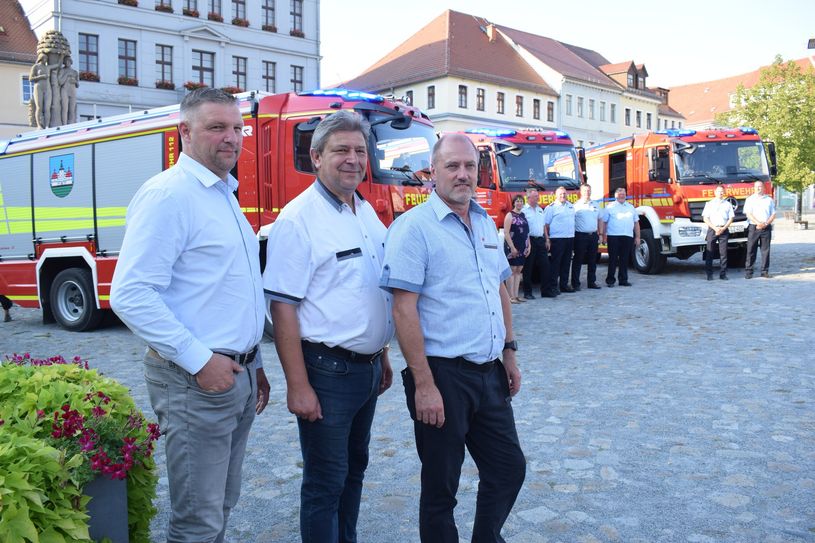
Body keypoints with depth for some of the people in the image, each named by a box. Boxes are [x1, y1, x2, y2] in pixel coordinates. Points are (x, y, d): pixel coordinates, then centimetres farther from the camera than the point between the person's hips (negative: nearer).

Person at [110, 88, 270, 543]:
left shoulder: (225, 195, 15)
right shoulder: (168, 194, -14)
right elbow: (131, 295, -21)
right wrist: (200, 360, -21)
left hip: (238, 375, 9)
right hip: (196, 381, -9)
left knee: (222, 505, 19)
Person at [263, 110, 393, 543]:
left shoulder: (368, 213, 9)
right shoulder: (299, 219, -15)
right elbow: (283, 307, -18)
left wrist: (382, 357, 17)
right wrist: (298, 386, -21)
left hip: (367, 368, 8)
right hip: (327, 370, -8)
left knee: (354, 468, 20)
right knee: (326, 481, 5)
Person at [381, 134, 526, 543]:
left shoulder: (486, 224, 11)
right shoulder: (414, 226, -12)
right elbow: (404, 309, -17)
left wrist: (509, 352, 15)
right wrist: (424, 385, -19)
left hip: (489, 373, 7)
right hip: (444, 375, -7)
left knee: (509, 469, 17)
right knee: (441, 489, 8)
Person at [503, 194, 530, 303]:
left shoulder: (523, 216, 14)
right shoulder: (510, 215, -6)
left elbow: (527, 233, 18)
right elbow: (506, 233, -13)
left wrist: (528, 246, 10)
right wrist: (512, 247, -18)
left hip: (522, 248, 7)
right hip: (513, 247, -7)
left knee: (518, 271, 8)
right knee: (512, 271, -4)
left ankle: (516, 295, 13)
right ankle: (511, 296, -1)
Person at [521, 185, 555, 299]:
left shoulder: (540, 209, 17)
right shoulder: (524, 210, -7)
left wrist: (546, 239, 17)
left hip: (540, 240, 7)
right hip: (530, 241, -7)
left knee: (545, 265, 5)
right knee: (528, 267, 0)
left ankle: (545, 290, 12)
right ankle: (527, 292, 6)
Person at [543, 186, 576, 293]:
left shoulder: (571, 206, 15)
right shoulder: (551, 208, -5)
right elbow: (545, 225, -8)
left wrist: (573, 234, 15)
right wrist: (547, 240, -14)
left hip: (570, 238, 6)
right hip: (557, 239, -6)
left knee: (566, 263, 11)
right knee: (556, 263, -4)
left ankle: (564, 285, 19)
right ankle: (553, 286, 0)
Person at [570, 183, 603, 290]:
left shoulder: (595, 205, 13)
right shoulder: (576, 205, -5)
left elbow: (600, 220, 19)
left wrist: (600, 233, 12)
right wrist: (573, 234, -14)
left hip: (593, 236, 6)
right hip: (581, 236, -6)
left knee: (592, 260, 10)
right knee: (578, 260, -2)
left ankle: (591, 282, 19)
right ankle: (575, 283, 2)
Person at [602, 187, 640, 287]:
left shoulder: (631, 207, 17)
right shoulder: (610, 207, 5)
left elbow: (636, 223, 17)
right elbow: (604, 222, 2)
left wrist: (637, 237, 11)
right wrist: (604, 236, -5)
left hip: (628, 237, 4)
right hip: (613, 236, -3)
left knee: (625, 260, 6)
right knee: (613, 259, -1)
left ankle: (623, 280, 13)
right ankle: (610, 280, 4)